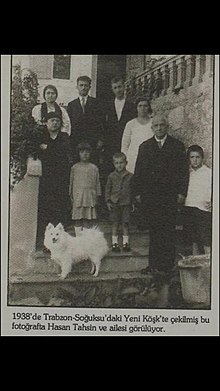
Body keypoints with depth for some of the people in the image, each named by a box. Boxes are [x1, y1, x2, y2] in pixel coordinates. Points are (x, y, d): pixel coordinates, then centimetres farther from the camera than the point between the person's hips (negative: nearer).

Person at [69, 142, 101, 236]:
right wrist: (71, 195, 7)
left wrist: (97, 196, 6)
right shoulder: (75, 167, 9)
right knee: (77, 219, 1)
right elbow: (71, 182, 12)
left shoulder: (94, 168, 8)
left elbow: (97, 182, 10)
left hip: (90, 196, 0)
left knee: (88, 219, -2)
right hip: (77, 196, 0)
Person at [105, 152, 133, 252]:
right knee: (115, 223, 3)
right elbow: (108, 189, 8)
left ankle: (125, 242, 12)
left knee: (125, 223, 3)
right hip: (114, 203, 0)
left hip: (126, 203, 0)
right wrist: (108, 201, 0)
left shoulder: (130, 176, 2)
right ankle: (114, 243, 10)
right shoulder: (111, 176, 4)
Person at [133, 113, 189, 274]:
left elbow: (184, 171, 4)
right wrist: (138, 192, 4)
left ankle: (167, 265, 2)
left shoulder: (177, 146, 7)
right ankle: (154, 264, 7)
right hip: (150, 196, 2)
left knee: (168, 230, -2)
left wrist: (182, 193, -4)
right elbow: (138, 172, 12)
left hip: (169, 195, -2)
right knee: (154, 229, 2)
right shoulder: (144, 146, 13)